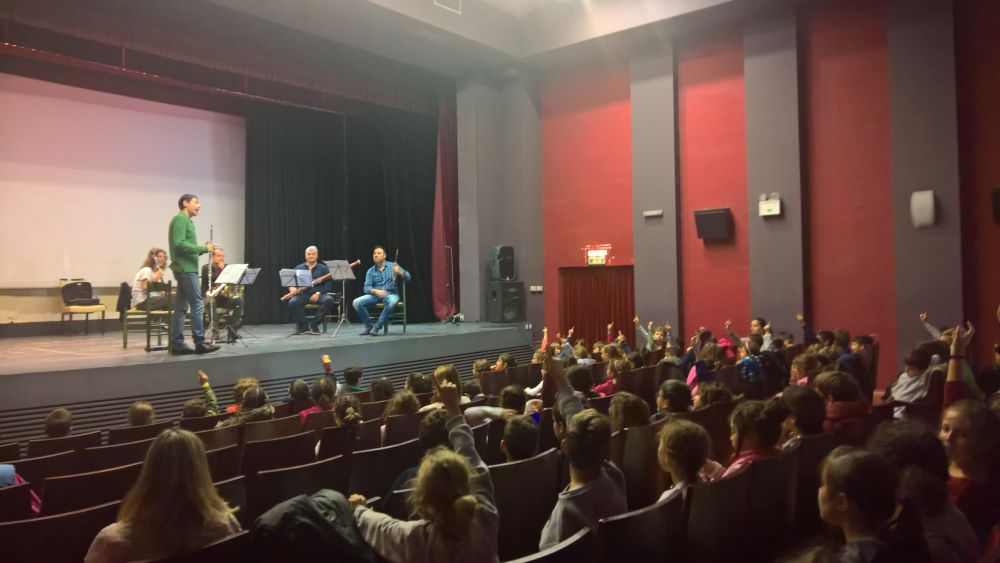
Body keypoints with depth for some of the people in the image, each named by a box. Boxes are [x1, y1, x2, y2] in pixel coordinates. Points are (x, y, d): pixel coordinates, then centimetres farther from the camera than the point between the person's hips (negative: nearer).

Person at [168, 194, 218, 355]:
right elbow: (179, 244, -20)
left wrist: (202, 249, 5)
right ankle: (199, 342, -8)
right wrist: (203, 248, -16)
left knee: (181, 307, 7)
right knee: (198, 304, -9)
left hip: (185, 268, 10)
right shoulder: (180, 219, -9)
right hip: (186, 268, -10)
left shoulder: (186, 221, 21)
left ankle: (177, 343, 9)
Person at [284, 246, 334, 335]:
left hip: (318, 294, 0)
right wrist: (292, 288, -14)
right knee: (292, 302, -32)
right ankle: (303, 326, -16)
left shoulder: (323, 268, 10)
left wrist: (318, 293, -17)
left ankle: (314, 324, -21)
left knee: (329, 300, -32)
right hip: (303, 294, 1)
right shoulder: (299, 268, 15)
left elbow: (328, 285, 1)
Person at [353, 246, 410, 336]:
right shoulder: (370, 271, 8)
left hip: (391, 294, -3)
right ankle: (369, 325, -5)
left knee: (392, 302, -40)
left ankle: (377, 326, -26)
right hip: (375, 294, 3)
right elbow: (367, 287, -2)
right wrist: (376, 291, -24)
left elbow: (408, 277, -3)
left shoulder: (393, 266, 4)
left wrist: (399, 272, -25)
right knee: (357, 302, -22)